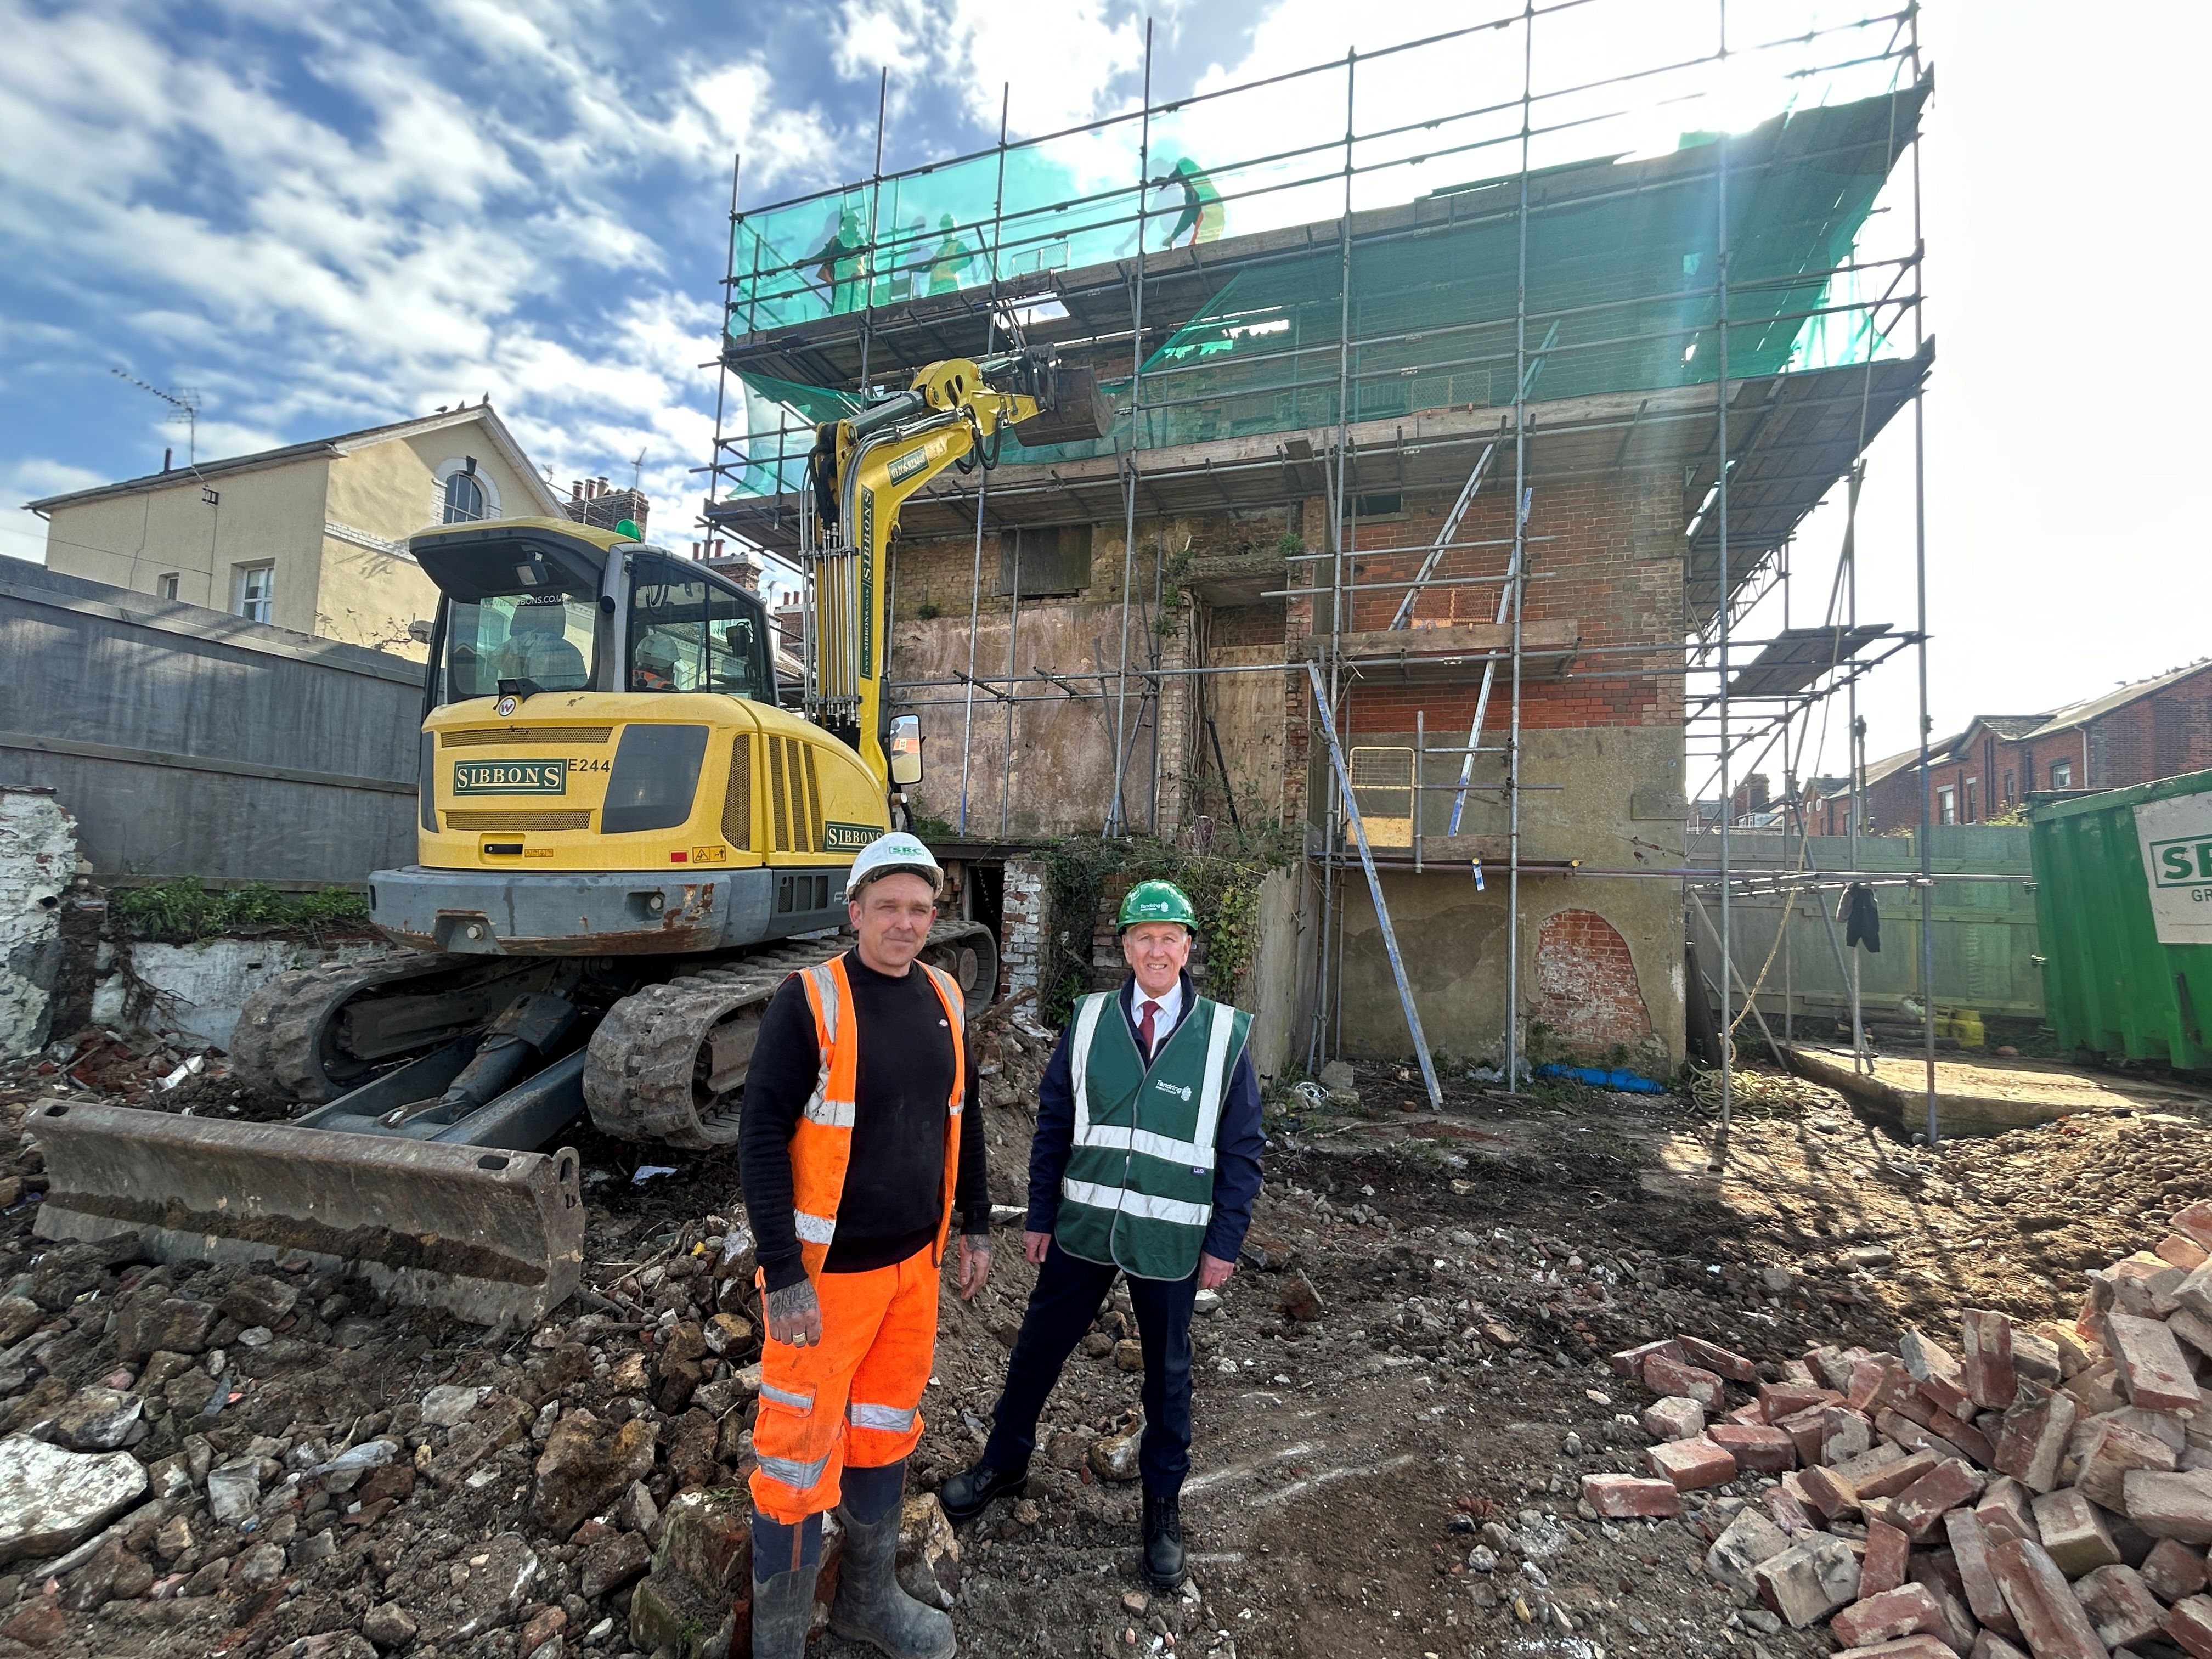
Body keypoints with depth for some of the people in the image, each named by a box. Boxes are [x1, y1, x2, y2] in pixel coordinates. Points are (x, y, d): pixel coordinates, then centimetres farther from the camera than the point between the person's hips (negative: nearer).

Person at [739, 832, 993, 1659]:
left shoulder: (942, 998, 1)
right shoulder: (810, 1001, -17)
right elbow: (761, 1139, -16)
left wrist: (974, 1225, 12)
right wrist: (783, 1276, -18)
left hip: (915, 1261, 6)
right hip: (829, 1272, -6)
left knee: (886, 1428, 21)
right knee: (801, 1445, 8)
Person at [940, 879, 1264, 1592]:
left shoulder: (1224, 1034, -9)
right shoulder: (1090, 1020, -4)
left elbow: (1243, 1149, -3)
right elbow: (1053, 1125, 3)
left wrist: (1225, 1242, -4)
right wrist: (1040, 1217, 3)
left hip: (1170, 1241, -1)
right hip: (1082, 1228, 2)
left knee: (1167, 1372, 17)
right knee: (1037, 1349, 17)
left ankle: (1164, 1503, 40)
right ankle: (1004, 1463, 43)